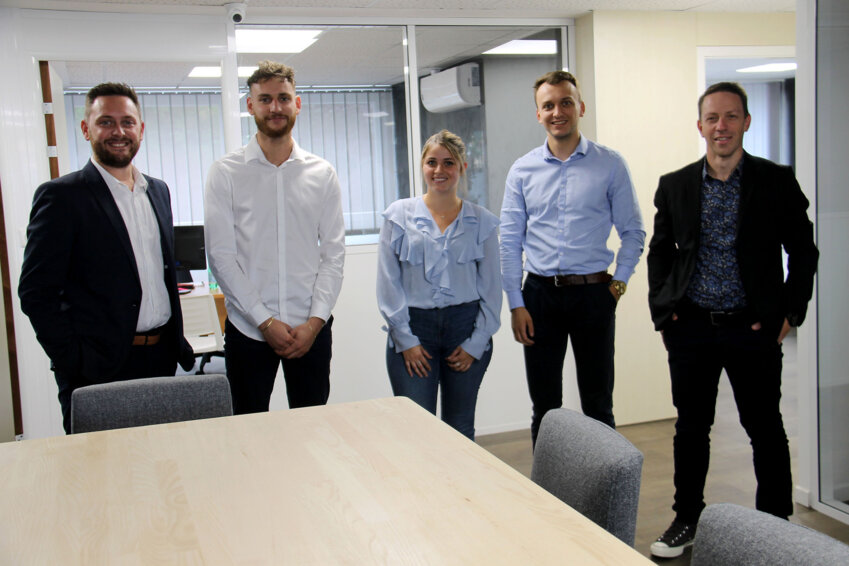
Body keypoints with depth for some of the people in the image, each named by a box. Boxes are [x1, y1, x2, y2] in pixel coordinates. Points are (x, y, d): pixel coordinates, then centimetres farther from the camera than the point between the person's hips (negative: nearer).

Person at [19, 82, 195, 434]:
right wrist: (74, 363, -15)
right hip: (99, 372, -5)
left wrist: (177, 340, 14)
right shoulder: (62, 196, -7)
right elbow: (36, 293, -10)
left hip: (162, 361, 6)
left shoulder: (159, 191, 13)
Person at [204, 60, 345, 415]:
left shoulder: (322, 173, 6)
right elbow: (220, 256, -4)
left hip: (311, 329, 2)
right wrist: (265, 321, -10)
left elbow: (334, 253, 3)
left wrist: (315, 321, -8)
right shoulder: (225, 173, 1)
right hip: (248, 329, -1)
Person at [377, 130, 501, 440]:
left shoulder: (482, 221, 7)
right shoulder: (399, 215, 4)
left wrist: (476, 344, 0)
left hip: (466, 326, 1)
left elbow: (491, 289, 7)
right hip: (413, 329, -1)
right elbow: (388, 283, 2)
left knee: (460, 431, 8)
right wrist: (405, 339, -5)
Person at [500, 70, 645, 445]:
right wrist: (516, 304, -1)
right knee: (544, 408, 11)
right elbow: (509, 242, 5)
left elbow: (633, 231, 6)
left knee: (598, 406, 8)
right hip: (540, 294, 2)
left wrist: (619, 281, -4)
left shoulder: (610, 165, 1)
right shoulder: (522, 170, 4)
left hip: (593, 292, -1)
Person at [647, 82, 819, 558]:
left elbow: (803, 251, 3)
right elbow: (659, 253, 11)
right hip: (690, 328, 2)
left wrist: (790, 313, -4)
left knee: (765, 429, 9)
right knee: (691, 428, 11)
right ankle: (687, 520, 27)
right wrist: (662, 312, 3)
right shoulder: (674, 186, 5)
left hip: (754, 328, -2)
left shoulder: (777, 182, -2)